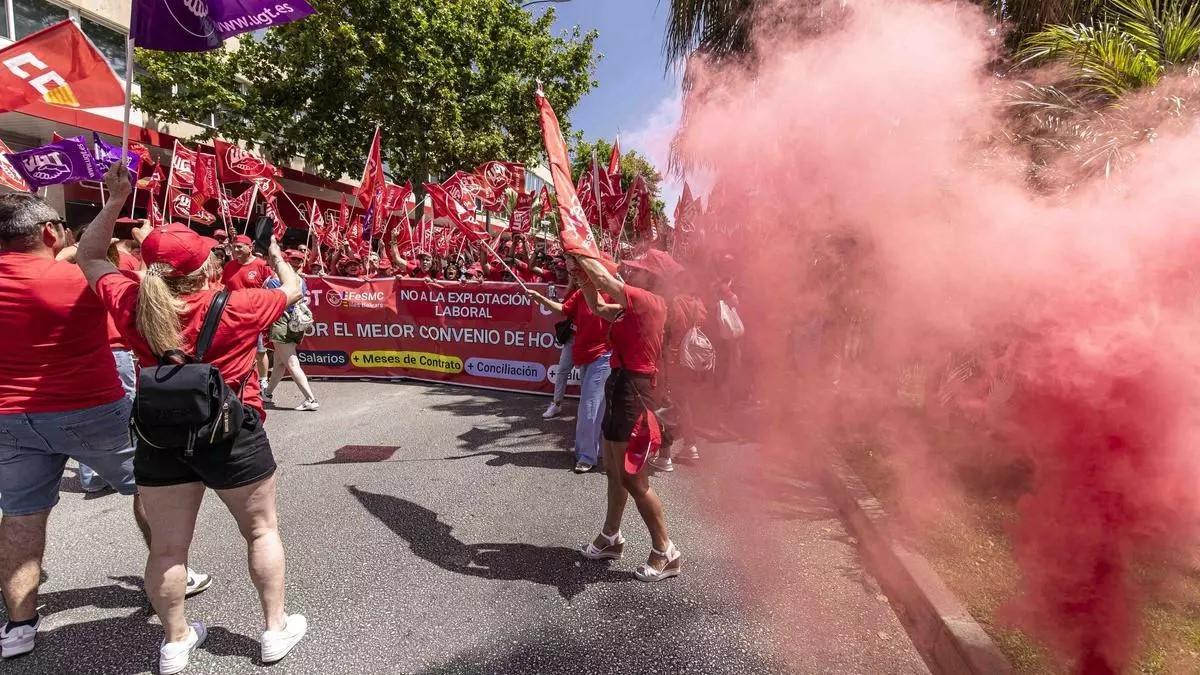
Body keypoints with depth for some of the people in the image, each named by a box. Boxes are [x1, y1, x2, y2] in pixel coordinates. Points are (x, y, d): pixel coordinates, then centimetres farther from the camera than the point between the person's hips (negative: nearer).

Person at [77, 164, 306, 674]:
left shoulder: (130, 303, -6)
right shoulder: (235, 306, -16)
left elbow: (89, 256, 12)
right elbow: (293, 290, 1)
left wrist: (114, 202, 12)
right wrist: (274, 252, 16)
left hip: (159, 435, 4)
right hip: (231, 433, -3)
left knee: (167, 546, 15)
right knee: (261, 529, 14)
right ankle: (276, 629, 23)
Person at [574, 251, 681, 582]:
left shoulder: (651, 302, -14)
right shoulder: (634, 306, 13)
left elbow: (605, 279, -18)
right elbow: (599, 307, 20)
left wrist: (579, 252, -4)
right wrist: (583, 274, 11)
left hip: (632, 390, -10)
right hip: (620, 385, 10)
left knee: (633, 479, -2)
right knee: (614, 469, 20)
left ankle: (665, 552, 12)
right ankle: (610, 537, 37)